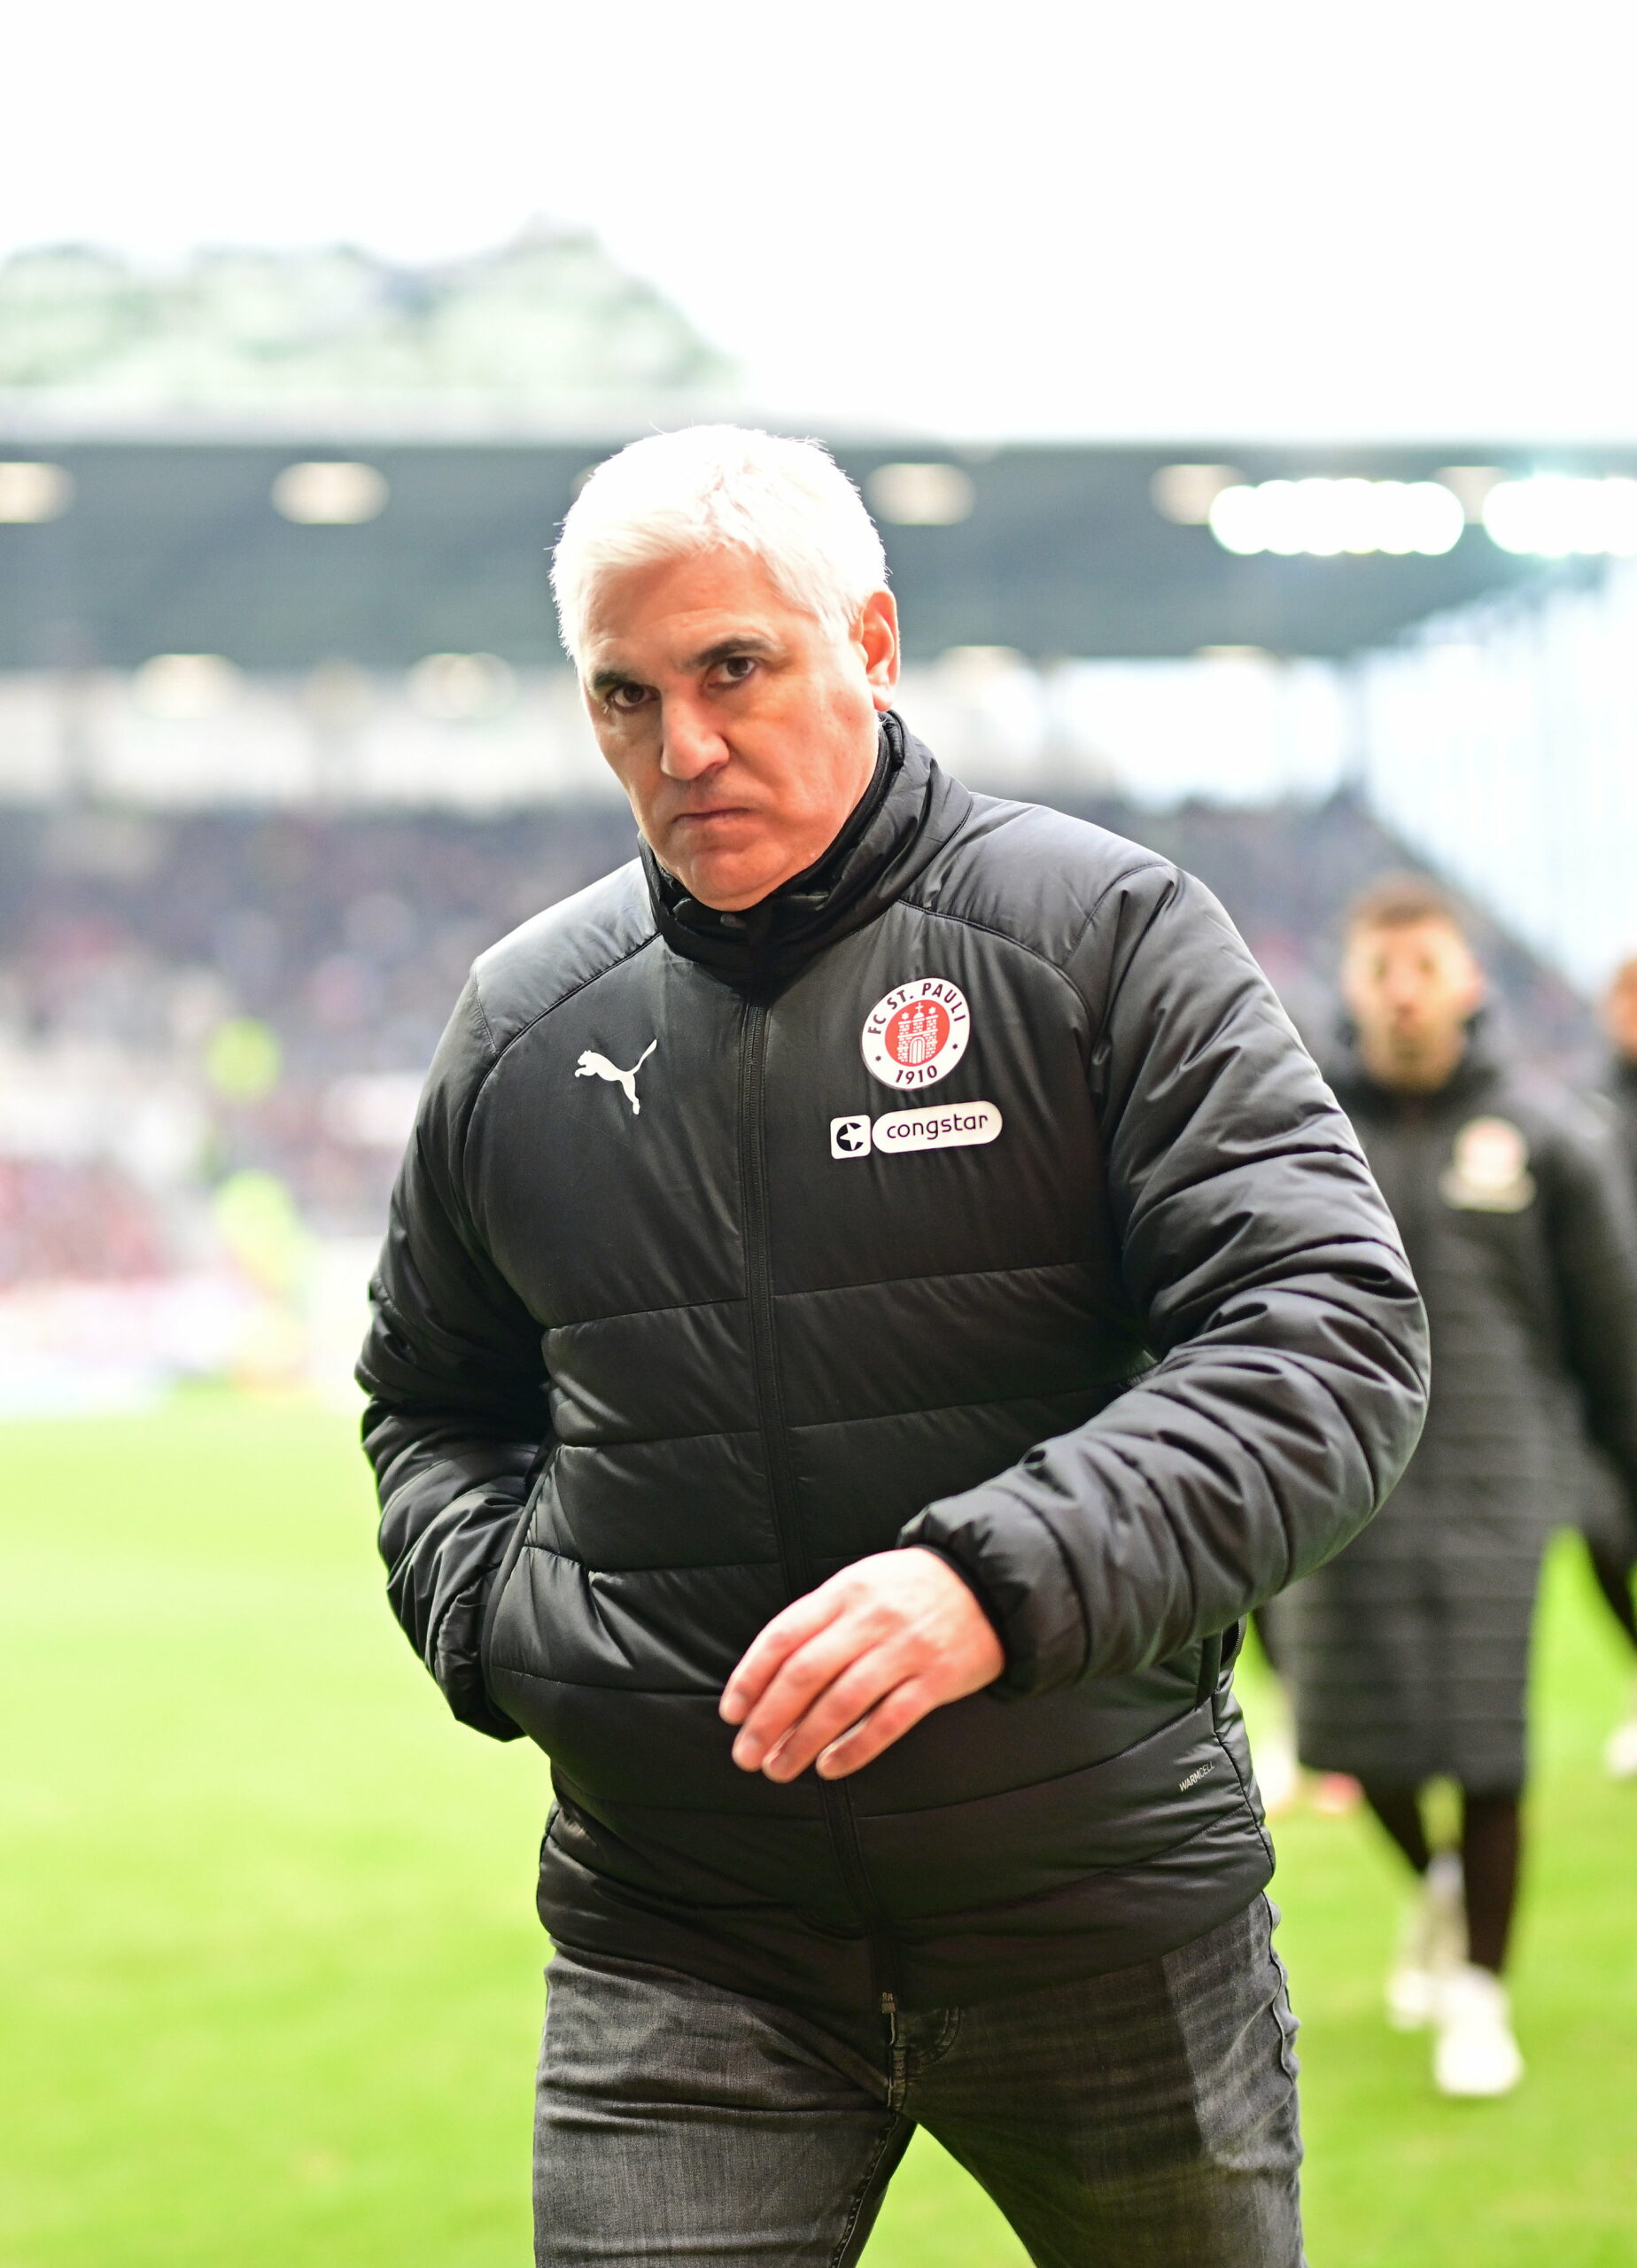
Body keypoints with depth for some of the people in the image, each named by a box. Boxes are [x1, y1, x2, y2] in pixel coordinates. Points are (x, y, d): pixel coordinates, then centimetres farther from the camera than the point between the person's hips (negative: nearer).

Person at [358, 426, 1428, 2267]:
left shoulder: (1103, 937, -4)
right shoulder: (524, 1025, 8)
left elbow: (1331, 1337, -13)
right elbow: (432, 1400, 24)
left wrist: (1000, 1579, -27)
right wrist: (500, 1617, 3)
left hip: (1097, 1899, -2)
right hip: (672, 1931, 2)